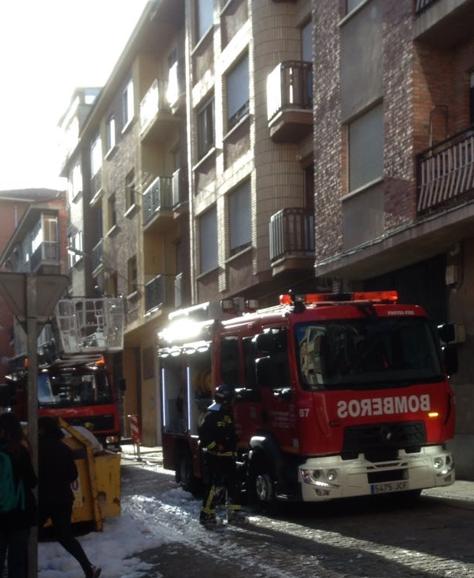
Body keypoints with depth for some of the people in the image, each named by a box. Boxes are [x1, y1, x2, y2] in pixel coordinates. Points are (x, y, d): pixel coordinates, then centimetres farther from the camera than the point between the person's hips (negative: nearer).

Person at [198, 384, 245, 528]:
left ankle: (234, 512, 21)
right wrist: (216, 447, -20)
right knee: (216, 486, -10)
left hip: (228, 456, 9)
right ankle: (206, 515, -3)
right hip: (215, 457, -9)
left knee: (233, 484, 12)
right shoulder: (212, 415, -16)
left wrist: (234, 449, 19)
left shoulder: (227, 414, 13)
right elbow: (203, 434, -21)